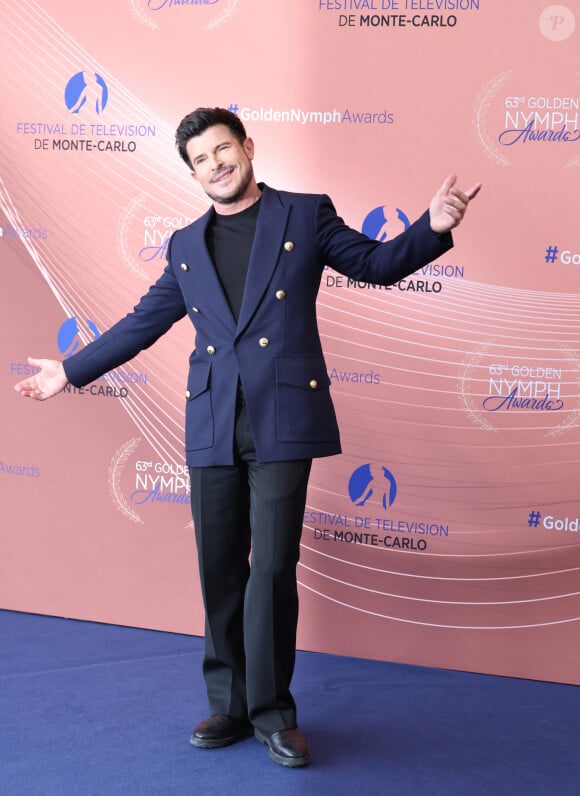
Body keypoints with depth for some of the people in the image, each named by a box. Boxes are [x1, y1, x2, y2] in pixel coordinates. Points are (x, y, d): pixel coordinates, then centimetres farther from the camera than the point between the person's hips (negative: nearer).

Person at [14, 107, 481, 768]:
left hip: (282, 420, -3)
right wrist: (71, 371, 23)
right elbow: (143, 323, 22)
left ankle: (272, 712, 11)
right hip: (213, 426, 4)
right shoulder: (186, 246, 16)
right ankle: (231, 706, 20)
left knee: (272, 568, -4)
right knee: (220, 570, 6)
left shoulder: (306, 215, 8)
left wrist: (432, 226, -9)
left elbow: (377, 264, 10)